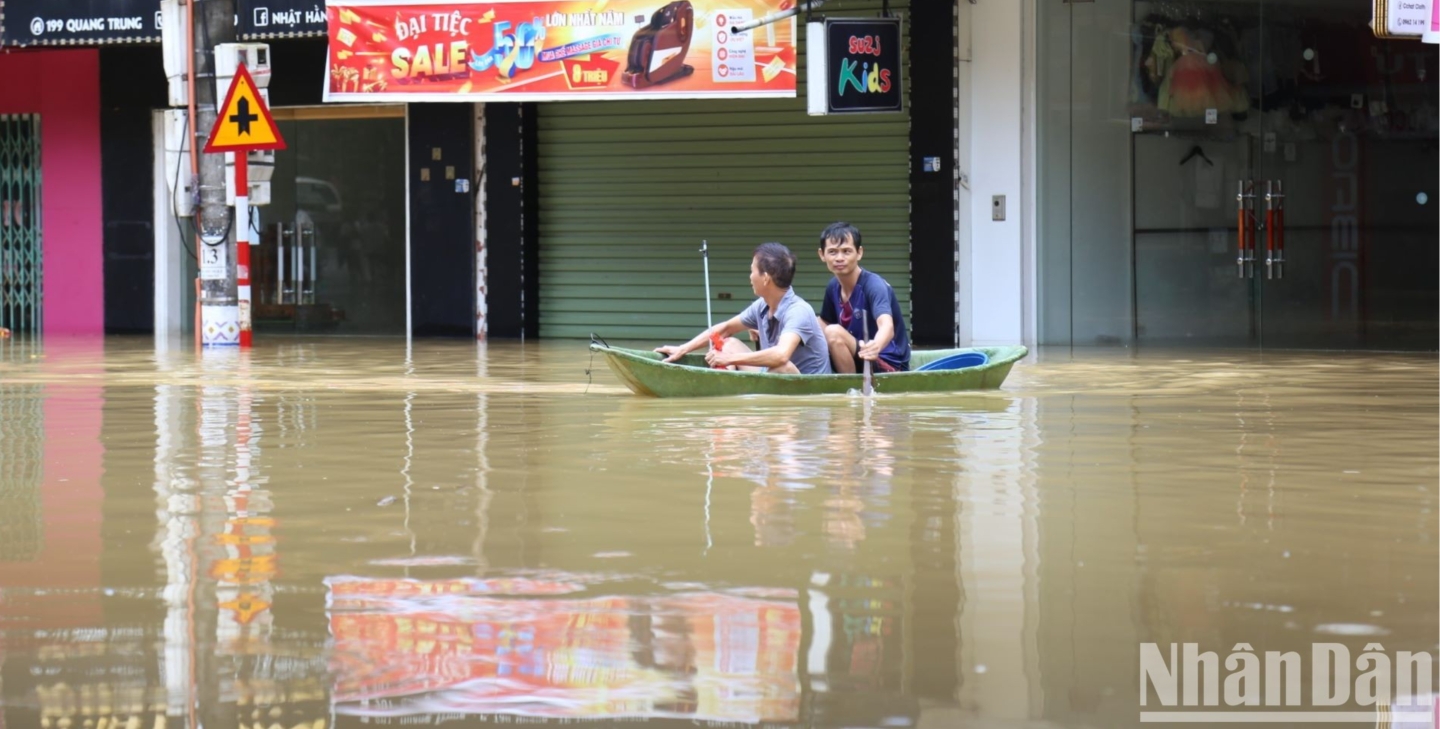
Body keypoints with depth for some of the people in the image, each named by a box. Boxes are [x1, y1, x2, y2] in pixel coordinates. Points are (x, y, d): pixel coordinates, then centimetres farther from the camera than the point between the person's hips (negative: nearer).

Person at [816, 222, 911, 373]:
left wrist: (876, 346, -62)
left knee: (834, 333, -26)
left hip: (889, 365, -8)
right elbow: (823, 325, 21)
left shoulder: (874, 285, -20)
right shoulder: (833, 287, 2)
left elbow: (887, 326, -39)